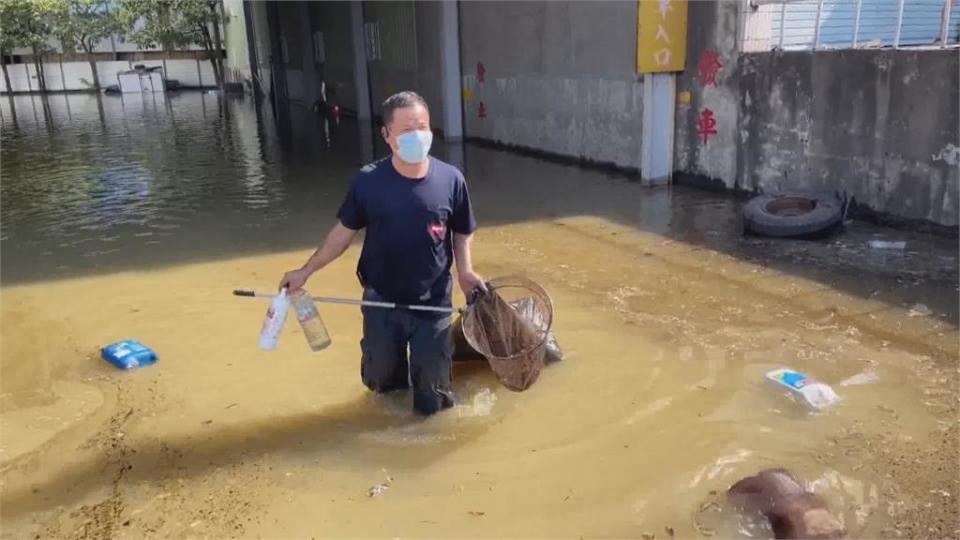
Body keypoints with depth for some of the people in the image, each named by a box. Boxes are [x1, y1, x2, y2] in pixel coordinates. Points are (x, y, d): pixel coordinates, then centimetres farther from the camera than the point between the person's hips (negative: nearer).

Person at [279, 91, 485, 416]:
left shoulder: (451, 180, -11)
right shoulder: (368, 182, -12)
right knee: (379, 381, 19)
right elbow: (344, 231, 0)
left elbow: (462, 233, 3)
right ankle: (395, 377, 53)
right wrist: (306, 271, -1)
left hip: (433, 304, 0)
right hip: (382, 303, 0)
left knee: (431, 404, 6)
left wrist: (464, 270, -13)